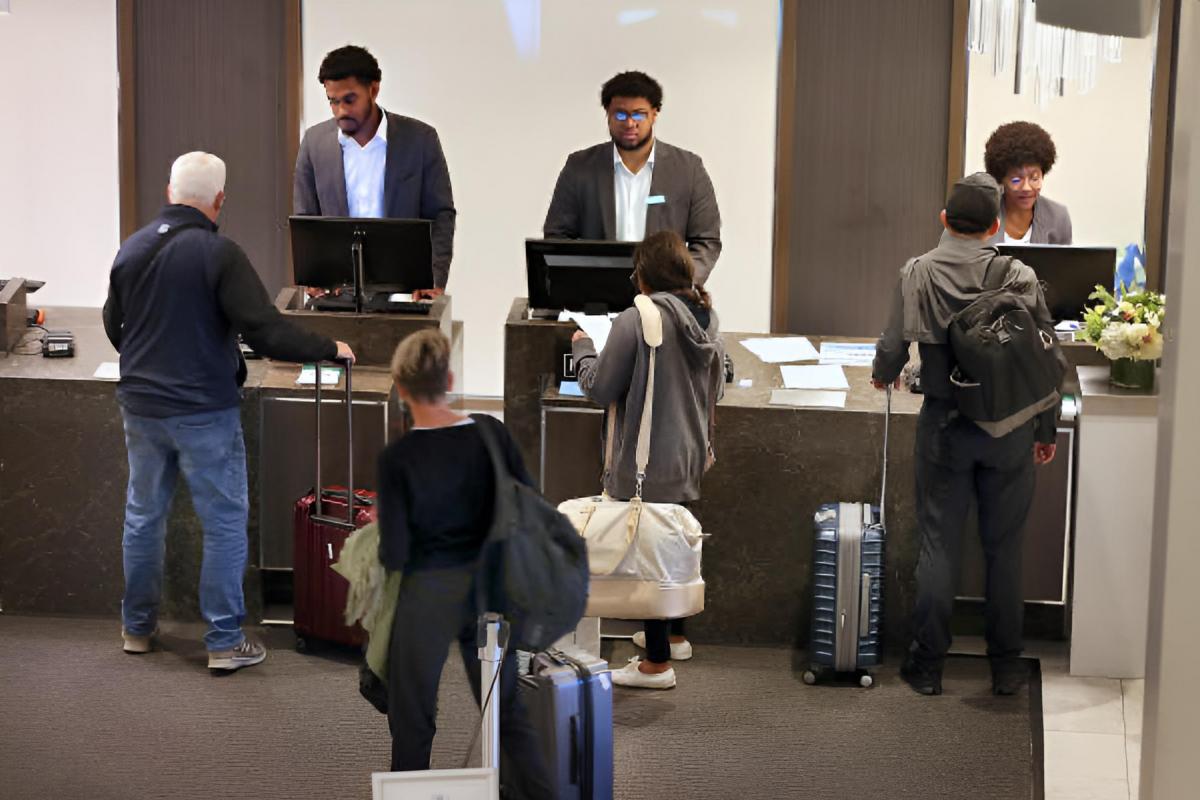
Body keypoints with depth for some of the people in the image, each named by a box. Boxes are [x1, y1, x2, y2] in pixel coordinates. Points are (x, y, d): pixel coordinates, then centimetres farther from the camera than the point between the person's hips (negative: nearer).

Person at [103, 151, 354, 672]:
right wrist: (330, 350, -8)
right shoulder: (218, 254, -16)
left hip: (140, 407, 6)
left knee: (143, 516, 17)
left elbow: (113, 326, 16)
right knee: (225, 523, 4)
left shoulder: (132, 249, 3)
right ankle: (225, 641, 7)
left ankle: (137, 628, 28)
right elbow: (266, 333, -21)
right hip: (203, 413, -6)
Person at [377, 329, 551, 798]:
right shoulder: (491, 433, -5)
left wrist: (387, 550, 8)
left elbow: (394, 555, -14)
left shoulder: (397, 458, -15)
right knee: (507, 711, 15)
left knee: (412, 718, 12)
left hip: (428, 593, -3)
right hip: (488, 586, 4)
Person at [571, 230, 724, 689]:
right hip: (688, 459, 7)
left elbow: (600, 389, -12)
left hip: (647, 462, -7)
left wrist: (582, 348, 5)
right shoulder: (706, 322, 4)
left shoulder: (635, 323, -18)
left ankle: (657, 663, 8)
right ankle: (674, 636, 39)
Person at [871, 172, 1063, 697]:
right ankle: (1005, 665, 18)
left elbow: (894, 346, -3)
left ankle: (927, 664, 13)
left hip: (944, 426, 0)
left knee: (939, 545, 8)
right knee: (1004, 547, 11)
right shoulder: (1019, 278, -7)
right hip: (1010, 430, 0)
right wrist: (1046, 431, 10)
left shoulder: (917, 274, -6)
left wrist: (882, 374, 21)